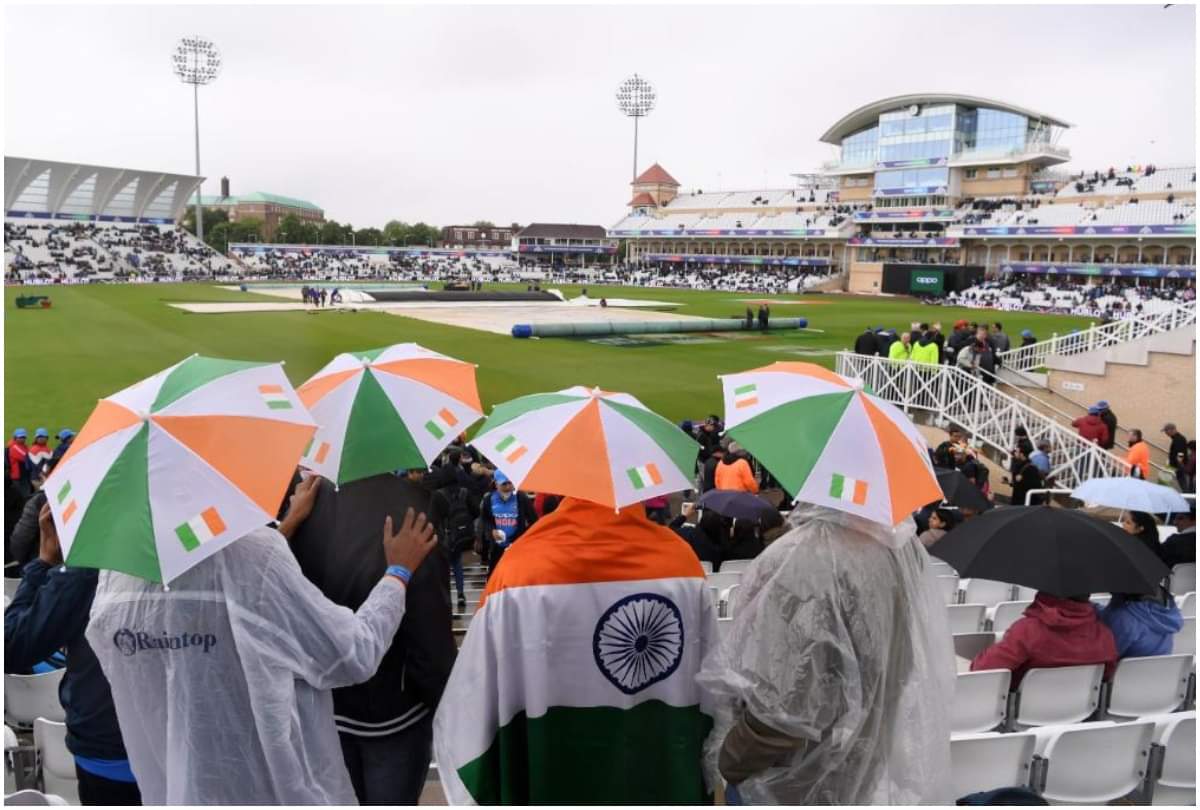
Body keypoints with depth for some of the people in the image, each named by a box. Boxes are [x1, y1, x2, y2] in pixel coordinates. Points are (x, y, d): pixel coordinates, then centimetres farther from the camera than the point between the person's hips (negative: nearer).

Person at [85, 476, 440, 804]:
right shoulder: (250, 549, -24)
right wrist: (399, 571, -1)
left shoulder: (116, 569, -5)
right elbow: (355, 655, -16)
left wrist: (288, 527, 21)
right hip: (272, 790, -6)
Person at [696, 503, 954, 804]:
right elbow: (928, 669, 6)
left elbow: (780, 705, -27)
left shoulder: (800, 561, -30)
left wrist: (728, 761, -9)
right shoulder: (904, 543, -6)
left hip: (810, 787, -6)